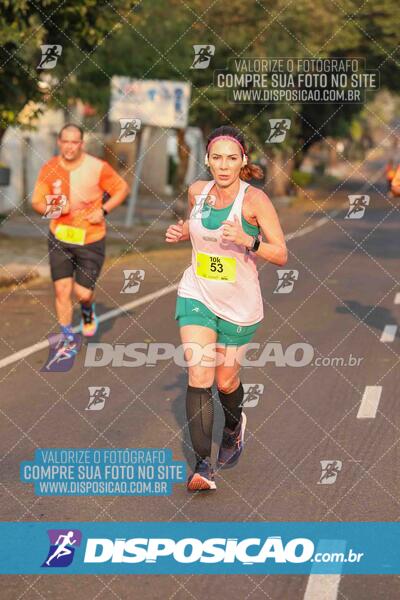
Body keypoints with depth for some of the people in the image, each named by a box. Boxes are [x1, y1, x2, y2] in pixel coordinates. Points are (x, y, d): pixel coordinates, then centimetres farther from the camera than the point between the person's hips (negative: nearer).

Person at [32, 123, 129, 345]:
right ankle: (68, 340, 14)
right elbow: (36, 201, 1)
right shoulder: (49, 169, -4)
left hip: (91, 240, -2)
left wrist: (103, 210, -13)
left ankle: (88, 311, 36)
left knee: (83, 292, -3)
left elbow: (122, 189, 0)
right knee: (62, 290, -3)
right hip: (59, 238, 2)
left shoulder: (97, 167, -11)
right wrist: (52, 208, -21)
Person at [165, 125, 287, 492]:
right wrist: (179, 232, -1)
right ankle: (203, 465, -12)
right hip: (197, 296, 2)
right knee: (199, 376, -13)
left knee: (225, 381, 11)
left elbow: (281, 255, -14)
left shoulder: (255, 199, -16)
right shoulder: (197, 191, -2)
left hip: (240, 306, -2)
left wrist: (247, 241, -31)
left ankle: (234, 425, 47)